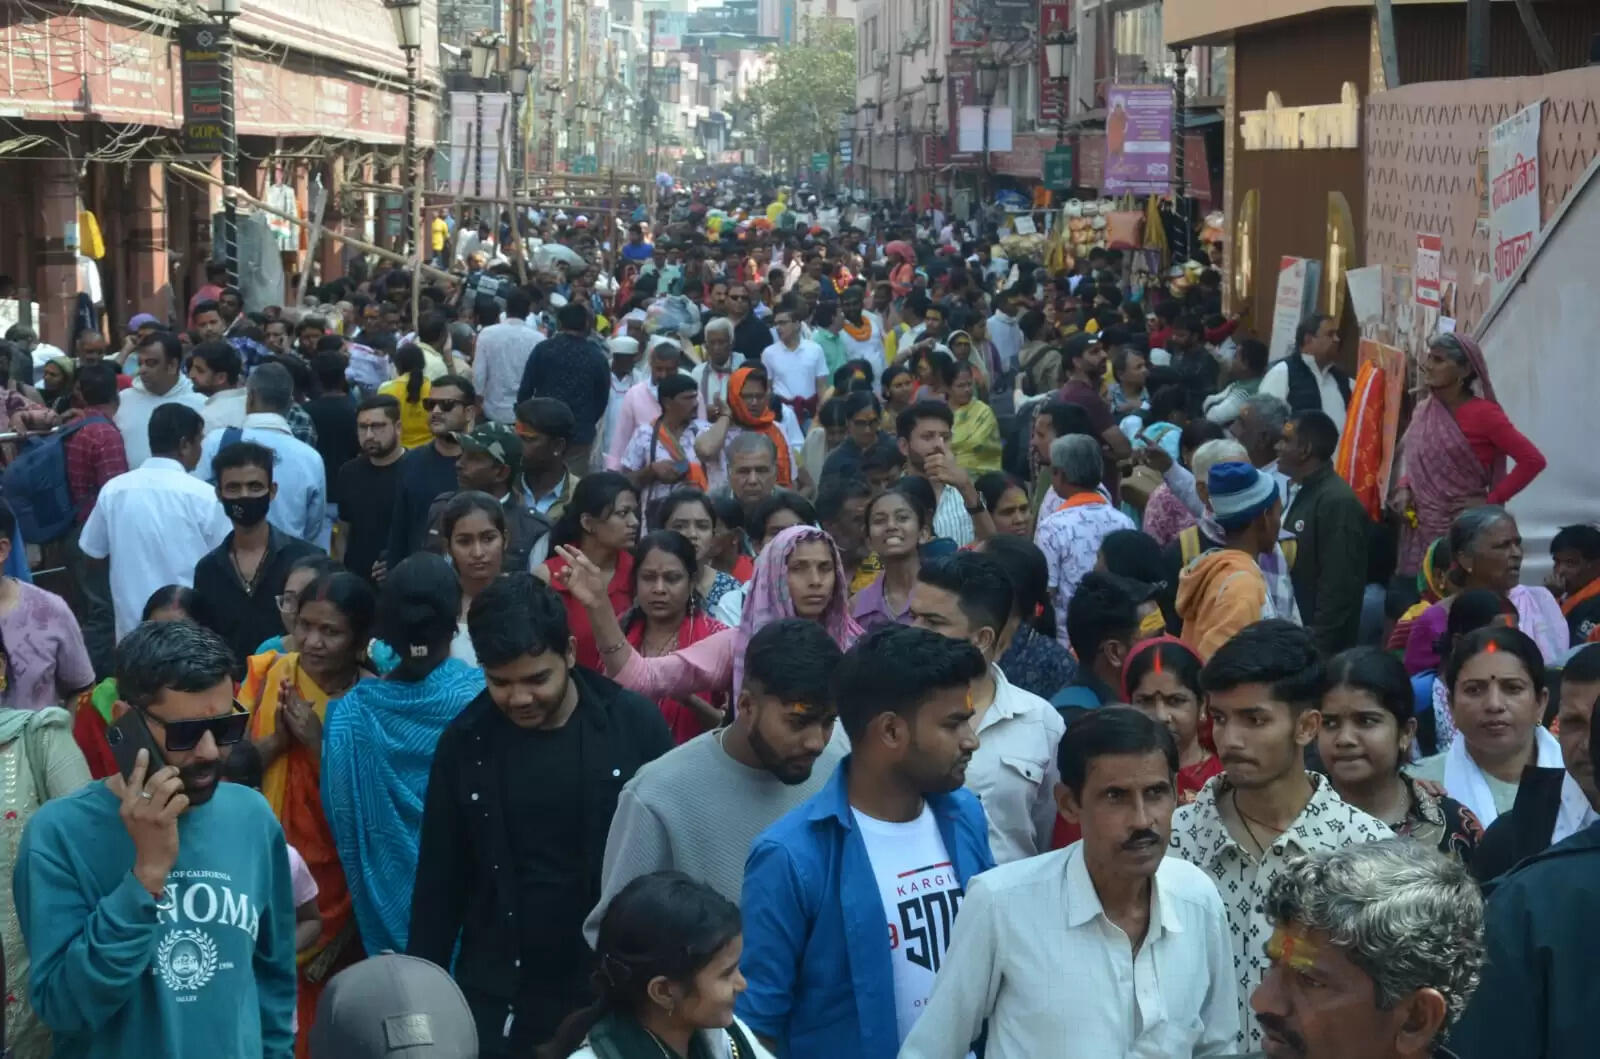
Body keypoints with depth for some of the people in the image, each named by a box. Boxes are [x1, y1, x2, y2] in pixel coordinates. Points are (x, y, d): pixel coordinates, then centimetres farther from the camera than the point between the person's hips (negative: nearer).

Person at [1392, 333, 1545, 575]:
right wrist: (1403, 488, 0)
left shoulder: (1482, 414, -12)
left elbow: (1532, 460, -13)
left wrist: (1492, 500, -12)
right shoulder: (1423, 412, 6)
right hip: (1420, 528, 6)